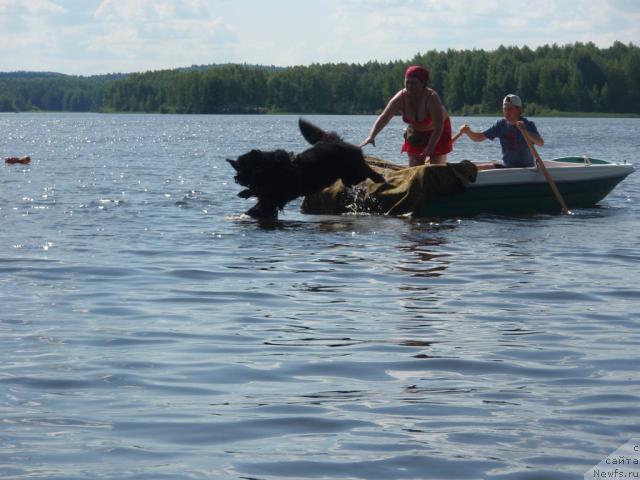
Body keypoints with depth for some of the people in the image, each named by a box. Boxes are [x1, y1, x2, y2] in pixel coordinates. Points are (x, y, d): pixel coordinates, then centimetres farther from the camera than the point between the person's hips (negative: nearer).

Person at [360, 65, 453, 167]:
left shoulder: (431, 98, -34)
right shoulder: (400, 98, -24)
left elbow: (438, 126, -37)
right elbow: (383, 118, -28)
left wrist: (430, 148, -47)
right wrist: (371, 136, -43)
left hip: (438, 133, -4)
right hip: (416, 133, 4)